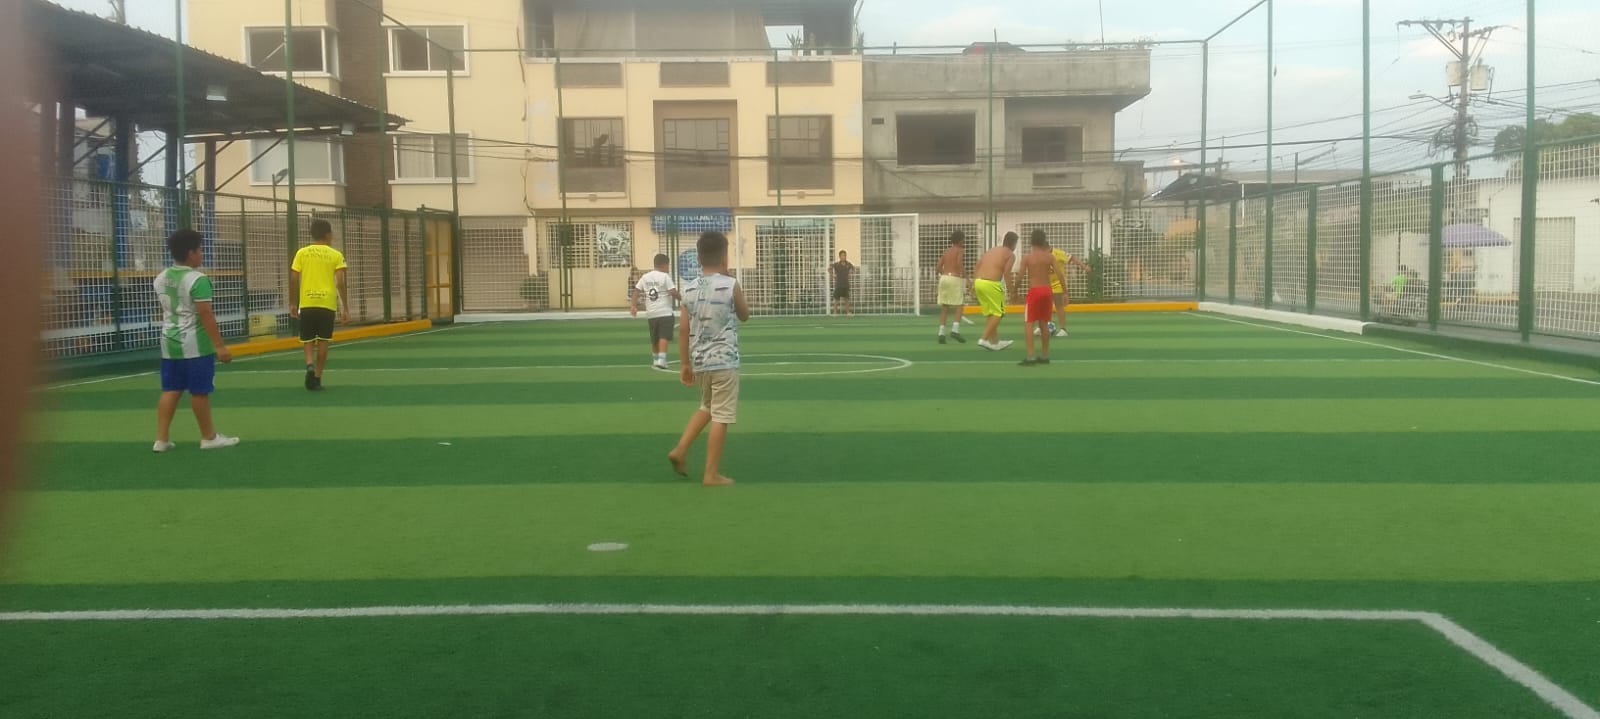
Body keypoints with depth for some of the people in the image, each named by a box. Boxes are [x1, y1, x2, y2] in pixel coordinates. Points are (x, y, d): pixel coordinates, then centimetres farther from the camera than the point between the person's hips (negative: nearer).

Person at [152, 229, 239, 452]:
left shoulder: (161, 278, 9)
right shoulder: (197, 279, -16)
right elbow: (206, 314, -19)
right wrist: (219, 345, -18)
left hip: (170, 342, 7)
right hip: (195, 344, -7)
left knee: (171, 390, 10)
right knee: (199, 392, 2)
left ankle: (162, 439, 9)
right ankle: (209, 437, 12)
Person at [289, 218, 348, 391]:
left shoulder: (302, 253, 6)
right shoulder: (336, 255, 2)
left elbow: (293, 280, 2)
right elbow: (340, 282, -5)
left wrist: (293, 303, 12)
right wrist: (345, 307, 0)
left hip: (307, 303, 1)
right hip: (327, 304, -1)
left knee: (308, 340, 12)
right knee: (323, 342, 8)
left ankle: (310, 366, -13)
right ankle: (317, 378, 8)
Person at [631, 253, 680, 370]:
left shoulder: (645, 277, 11)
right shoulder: (665, 277, -6)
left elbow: (636, 291, 7)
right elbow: (673, 292, -12)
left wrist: (633, 305, 9)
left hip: (651, 313, 6)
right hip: (664, 312, -6)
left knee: (654, 339, 17)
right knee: (664, 337, -10)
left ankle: (655, 360, 27)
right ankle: (661, 359, -21)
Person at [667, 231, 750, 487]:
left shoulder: (689, 290, 3)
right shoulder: (731, 286, -10)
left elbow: (684, 331, 5)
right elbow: (744, 316, 8)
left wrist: (685, 365, 13)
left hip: (700, 361, 6)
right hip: (724, 361, -6)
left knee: (707, 408, 27)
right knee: (721, 417, 1)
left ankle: (680, 451, 19)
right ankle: (711, 474, 4)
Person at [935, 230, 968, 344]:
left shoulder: (946, 251, 17)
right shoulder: (960, 250, 0)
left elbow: (939, 267, 10)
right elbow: (959, 264, -17)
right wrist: (966, 277, -12)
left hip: (944, 278, 6)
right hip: (955, 279, -6)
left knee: (944, 308, 7)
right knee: (960, 306, 0)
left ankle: (941, 333, -1)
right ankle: (955, 330, -17)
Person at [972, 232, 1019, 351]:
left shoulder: (991, 251, 23)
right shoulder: (1010, 254, 3)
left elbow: (976, 267, 16)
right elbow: (1006, 273, -9)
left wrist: (974, 284, 16)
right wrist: (1012, 289, -5)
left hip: (979, 282, 7)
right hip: (991, 284, -7)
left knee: (990, 314, 18)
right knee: (998, 313, 3)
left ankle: (995, 342, 25)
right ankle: (984, 339, -7)